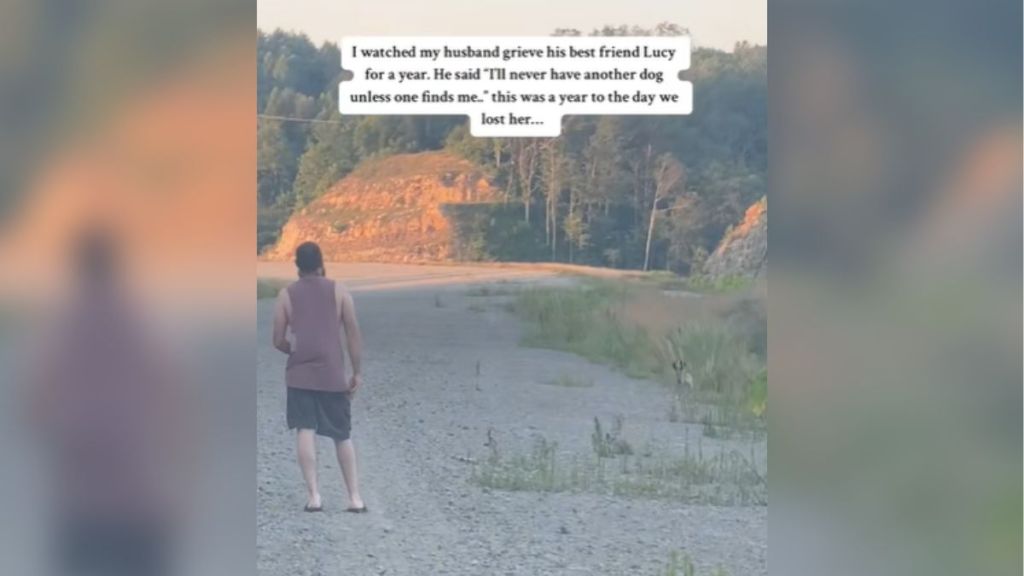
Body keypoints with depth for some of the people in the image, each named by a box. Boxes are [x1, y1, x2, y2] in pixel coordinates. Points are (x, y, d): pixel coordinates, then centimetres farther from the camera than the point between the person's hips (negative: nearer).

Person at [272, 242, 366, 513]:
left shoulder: (286, 294, 5)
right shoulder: (338, 291, 4)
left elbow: (278, 340, 3)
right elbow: (353, 333, -1)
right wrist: (357, 372, 5)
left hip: (299, 373, -1)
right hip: (332, 373, 1)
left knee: (305, 432, -2)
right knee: (343, 436, 9)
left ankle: (314, 496, -11)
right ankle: (355, 497, 7)